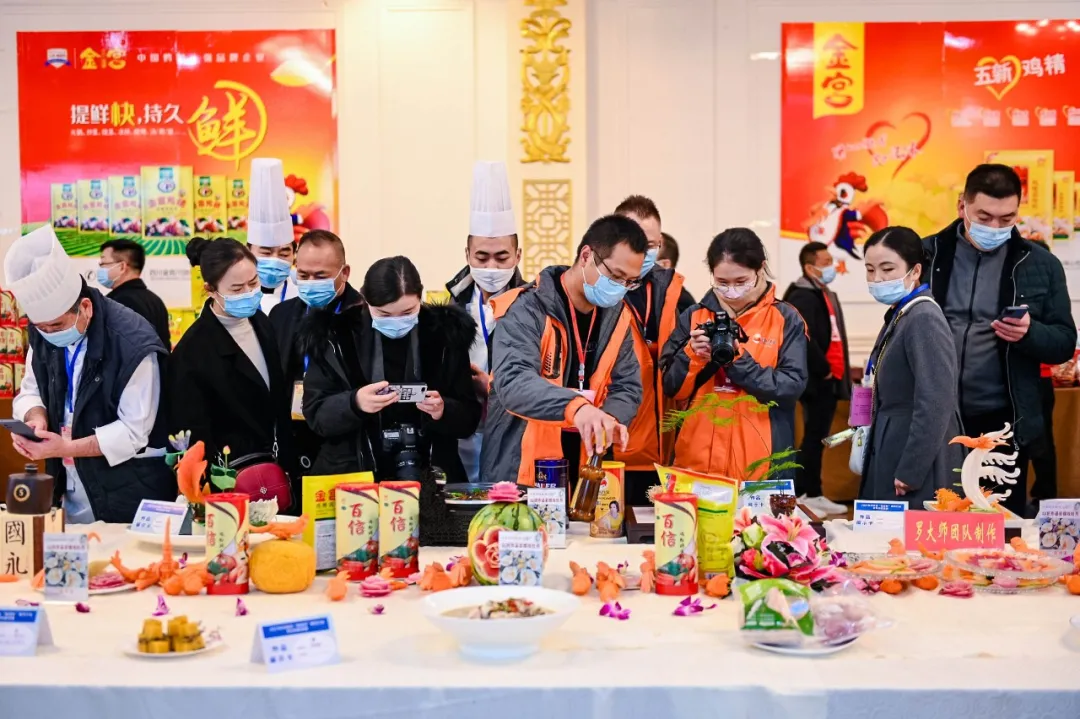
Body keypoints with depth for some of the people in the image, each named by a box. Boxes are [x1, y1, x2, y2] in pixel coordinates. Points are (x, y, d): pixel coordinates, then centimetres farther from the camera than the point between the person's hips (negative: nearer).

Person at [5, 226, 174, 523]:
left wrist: (66, 448, -26)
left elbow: (134, 431, -20)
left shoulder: (133, 343, -22)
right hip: (68, 490, 6)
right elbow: (30, 392, 10)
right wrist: (37, 419, -13)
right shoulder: (43, 334, 0)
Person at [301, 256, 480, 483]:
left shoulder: (446, 334, -1)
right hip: (353, 476, 0)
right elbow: (316, 414, -5)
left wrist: (443, 411, -22)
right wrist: (354, 403, -24)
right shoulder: (336, 336, -4)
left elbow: (470, 417, 0)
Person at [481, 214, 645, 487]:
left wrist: (611, 418, -17)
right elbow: (512, 381, -29)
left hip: (582, 472, 6)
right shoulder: (528, 308, -15)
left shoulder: (617, 316, 5)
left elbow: (627, 386, 6)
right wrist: (575, 406, -45)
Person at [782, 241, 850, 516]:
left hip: (829, 380, 9)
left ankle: (814, 493, 19)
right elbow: (804, 338, -25)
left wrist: (838, 374, 14)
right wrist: (823, 369, -16)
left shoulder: (827, 295, 18)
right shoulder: (802, 297, -14)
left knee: (818, 438, 13)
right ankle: (802, 495, 1)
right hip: (816, 381, -9)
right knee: (813, 437, -5)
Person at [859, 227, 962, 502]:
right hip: (890, 457, 9)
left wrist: (910, 472, -21)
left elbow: (935, 405, -22)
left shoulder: (924, 319, -16)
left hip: (917, 468, -9)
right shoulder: (899, 316, 12)